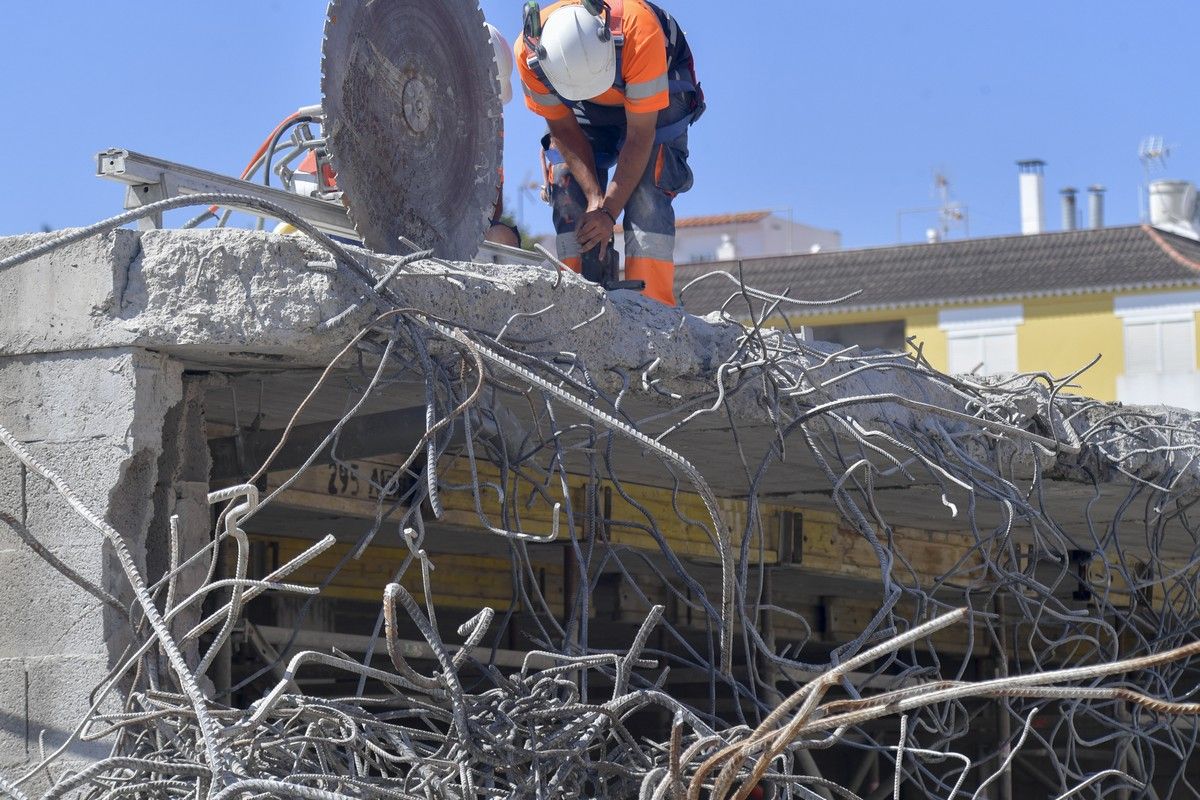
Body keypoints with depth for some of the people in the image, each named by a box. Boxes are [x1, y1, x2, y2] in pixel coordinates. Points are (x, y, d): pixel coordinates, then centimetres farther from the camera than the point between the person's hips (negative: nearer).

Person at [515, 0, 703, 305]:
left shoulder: (639, 31, -42)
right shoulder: (530, 54, -32)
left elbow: (640, 134, -33)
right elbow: (564, 129, -18)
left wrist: (609, 210, -32)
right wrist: (595, 197, -28)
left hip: (657, 95, -3)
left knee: (644, 187, -22)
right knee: (567, 185, -14)